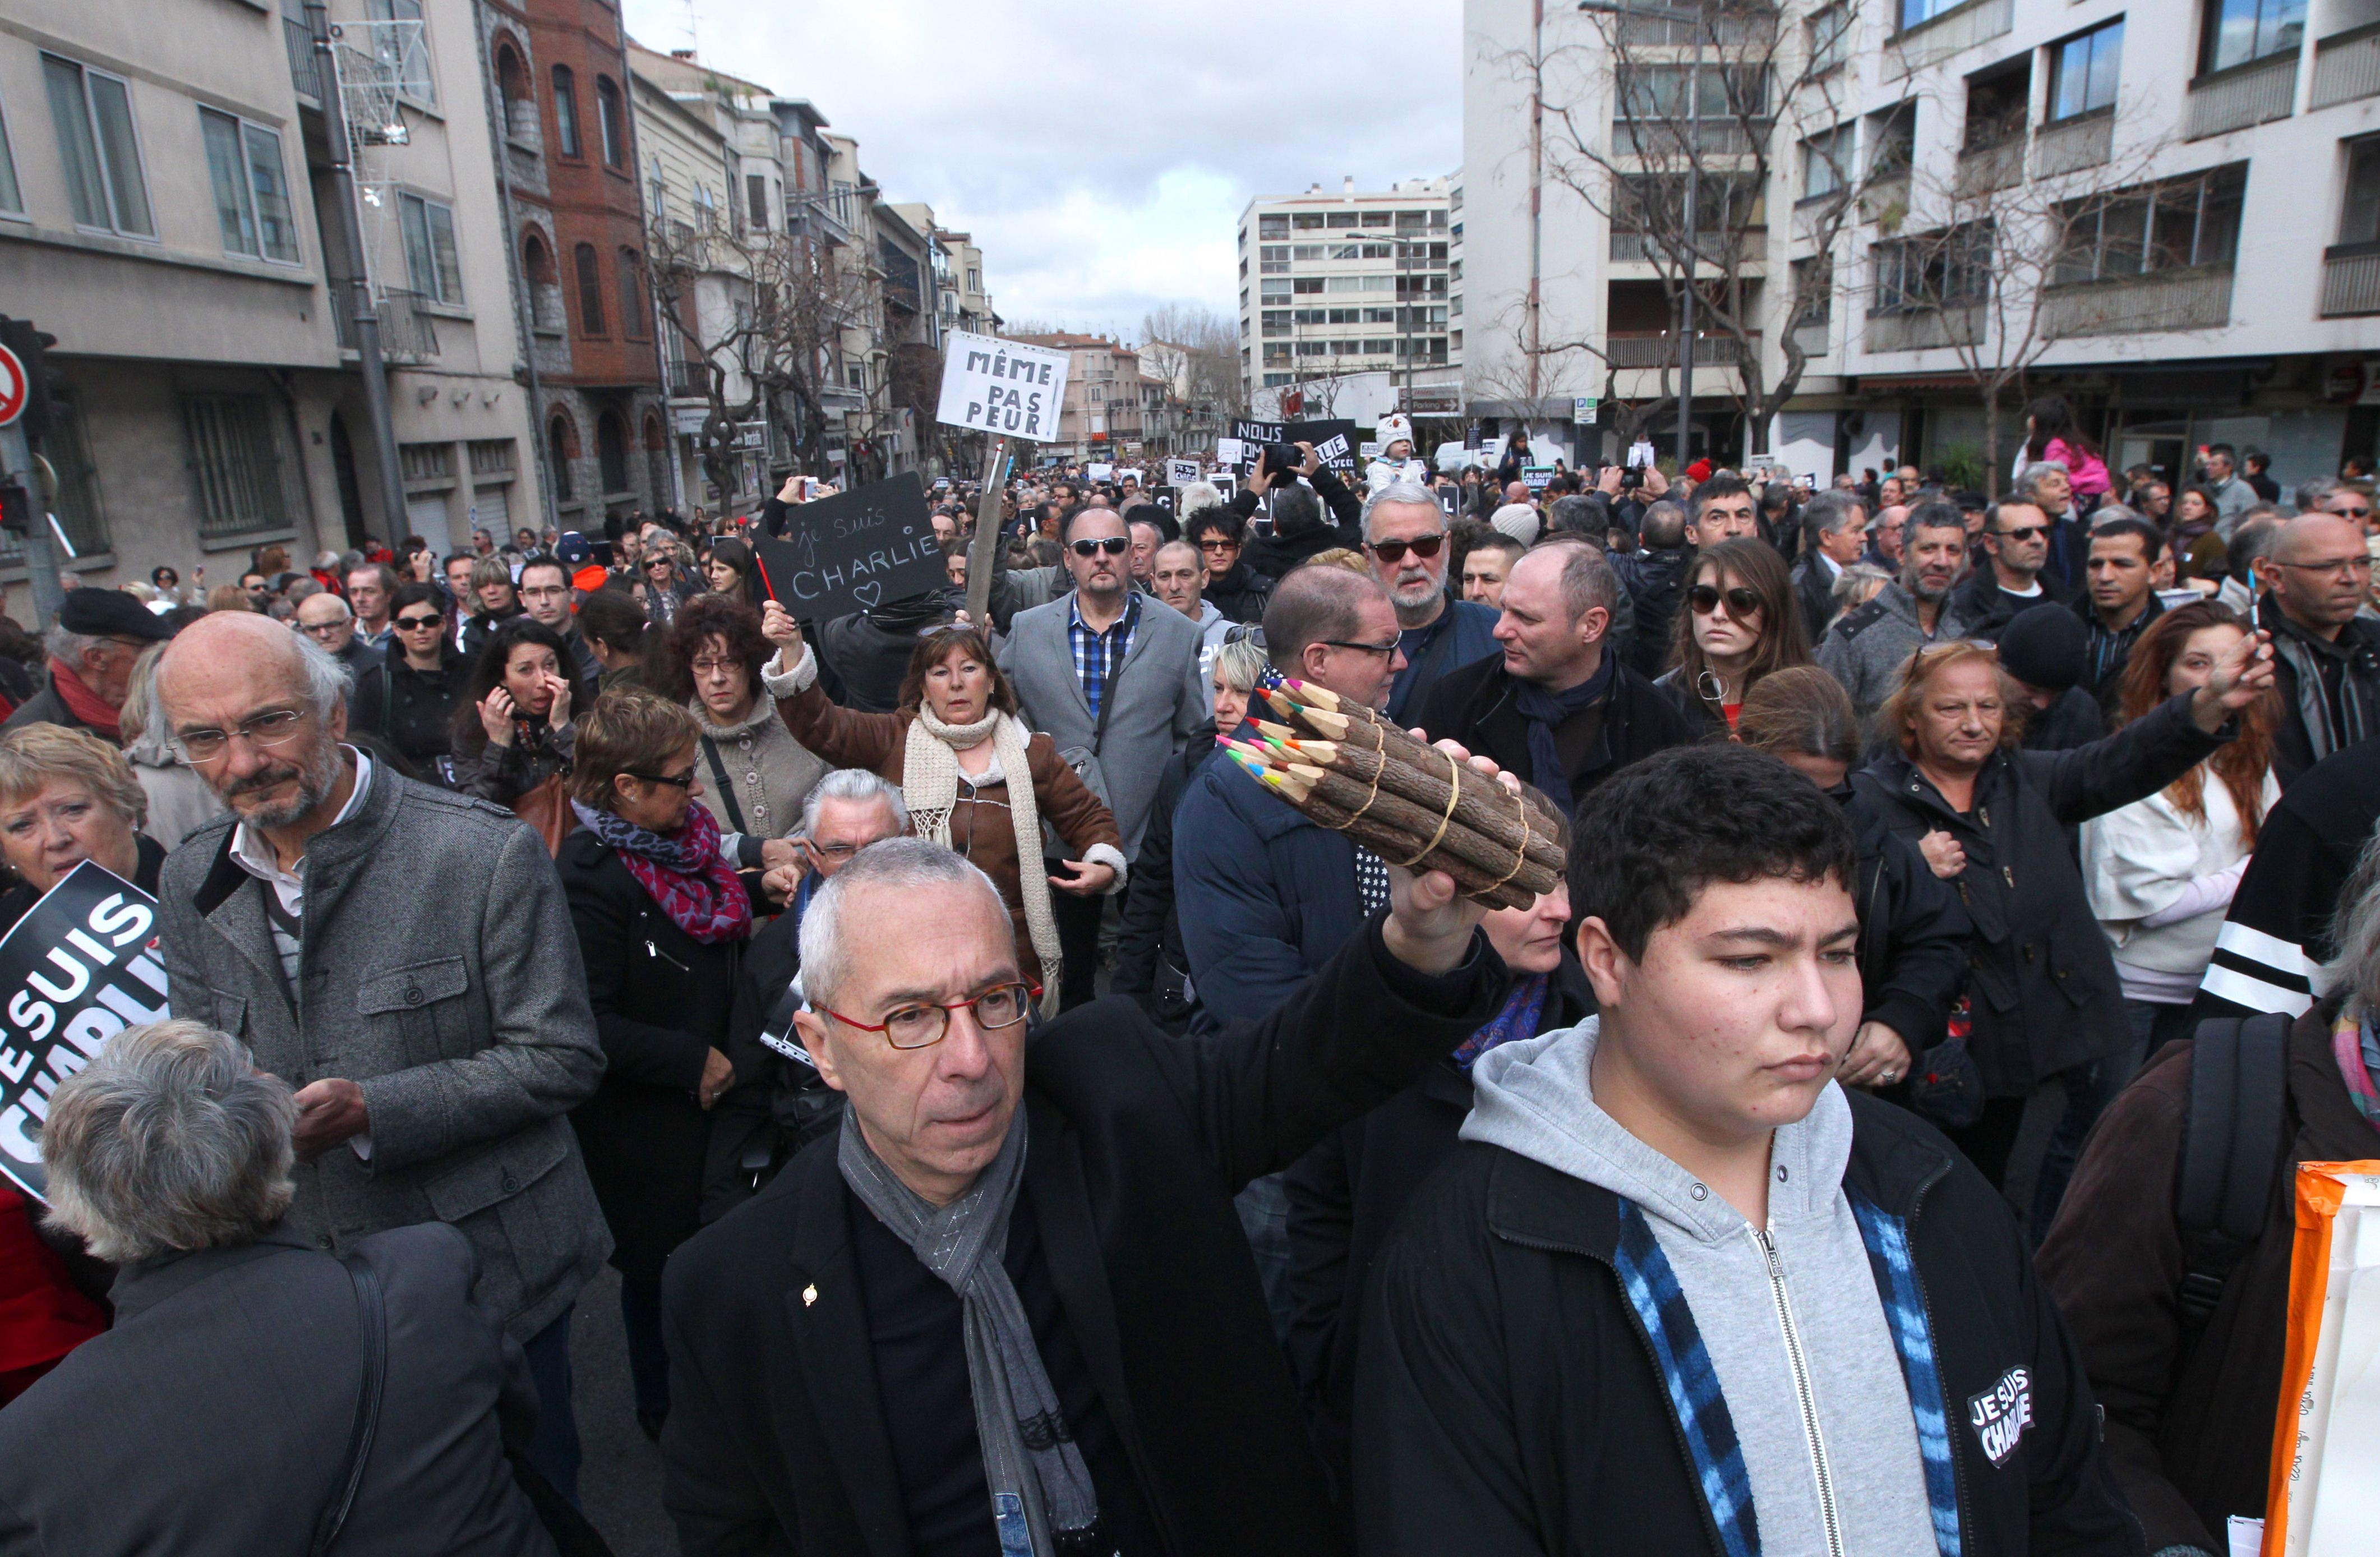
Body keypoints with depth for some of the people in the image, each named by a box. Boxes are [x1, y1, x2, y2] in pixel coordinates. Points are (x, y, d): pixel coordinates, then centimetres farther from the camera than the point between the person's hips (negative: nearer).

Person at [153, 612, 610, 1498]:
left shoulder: (486, 857, -18)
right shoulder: (192, 883, 2)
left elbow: (559, 1058, -16)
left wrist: (368, 1111, -25)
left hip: (485, 1270, -5)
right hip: (298, 1288, 5)